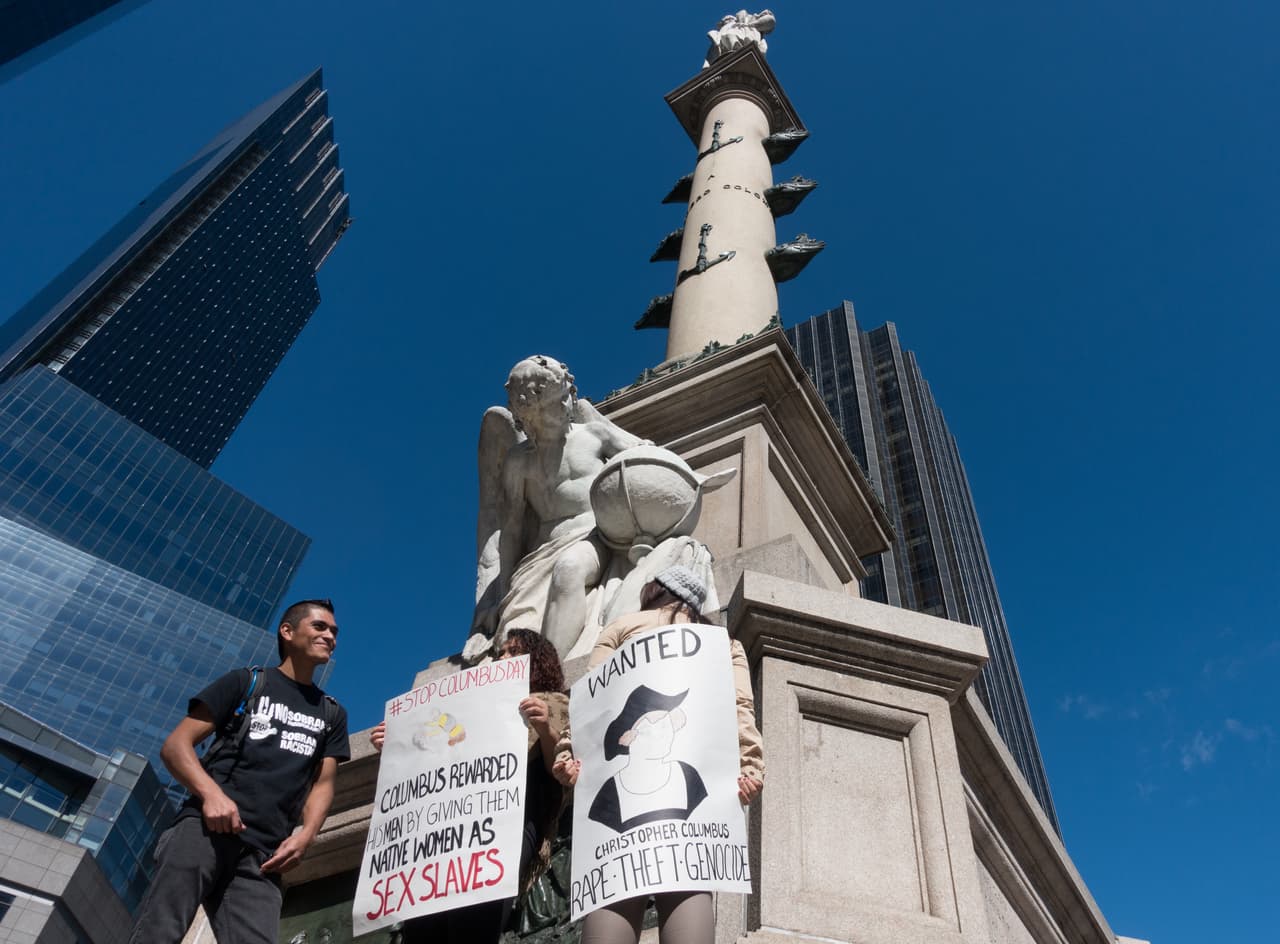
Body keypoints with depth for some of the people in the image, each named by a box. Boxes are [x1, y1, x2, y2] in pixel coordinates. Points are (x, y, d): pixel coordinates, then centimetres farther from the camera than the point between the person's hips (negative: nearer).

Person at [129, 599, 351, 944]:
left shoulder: (332, 714, 24)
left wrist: (305, 837, -4)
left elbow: (323, 784, 17)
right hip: (205, 826, -2)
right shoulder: (246, 681, 14)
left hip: (262, 852, 3)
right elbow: (175, 745, 6)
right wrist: (211, 793, -13)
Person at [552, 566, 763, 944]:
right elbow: (740, 708, 10)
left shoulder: (622, 626, 24)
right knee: (686, 880, -9)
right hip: (698, 777, 2)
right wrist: (749, 768, -2)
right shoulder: (725, 643, 28)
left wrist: (570, 755, -2)